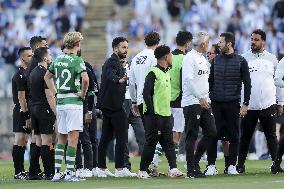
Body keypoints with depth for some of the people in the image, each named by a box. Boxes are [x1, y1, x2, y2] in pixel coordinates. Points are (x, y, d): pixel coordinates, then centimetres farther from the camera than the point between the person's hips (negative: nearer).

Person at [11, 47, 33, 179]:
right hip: (21, 112, -9)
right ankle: (18, 172, -7)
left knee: (23, 141, 10)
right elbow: (21, 97, -17)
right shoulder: (20, 75, -13)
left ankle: (21, 171, 14)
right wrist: (26, 116, -20)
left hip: (27, 112, 9)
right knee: (20, 141, -8)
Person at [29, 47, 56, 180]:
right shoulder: (45, 73, -13)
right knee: (47, 141, -8)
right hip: (45, 109, -9)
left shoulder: (33, 73, 15)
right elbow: (49, 95, -17)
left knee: (38, 142, 10)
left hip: (34, 108, 9)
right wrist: (56, 112, -15)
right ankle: (49, 173, -9)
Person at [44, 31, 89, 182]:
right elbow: (85, 79, -25)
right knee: (73, 138, -5)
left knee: (61, 138, 13)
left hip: (60, 102, 7)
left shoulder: (58, 60, 10)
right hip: (74, 102, -7)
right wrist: (83, 94, -10)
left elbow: (47, 76, 24)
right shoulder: (77, 60, -12)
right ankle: (70, 173, -9)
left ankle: (57, 172, 11)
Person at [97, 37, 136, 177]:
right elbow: (111, 74, -34)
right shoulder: (113, 62, -13)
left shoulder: (114, 62, 20)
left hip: (107, 105, 11)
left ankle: (101, 168, 13)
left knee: (106, 137, 11)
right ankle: (120, 168, -13)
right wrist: (119, 80, -54)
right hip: (114, 105, -11)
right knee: (122, 136, -10)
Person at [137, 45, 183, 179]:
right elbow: (146, 93, -17)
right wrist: (151, 111, -18)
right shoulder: (153, 73, -11)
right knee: (151, 143, -4)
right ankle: (142, 171, 3)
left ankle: (173, 169, -6)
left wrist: (168, 110, 18)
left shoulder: (167, 73, 16)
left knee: (168, 142, 0)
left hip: (166, 114, 8)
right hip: (154, 115, -8)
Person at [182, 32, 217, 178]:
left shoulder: (203, 59, 19)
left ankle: (195, 161, 17)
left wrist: (206, 97, 15)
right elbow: (188, 80, -19)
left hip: (204, 102, 9)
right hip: (192, 102, -9)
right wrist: (200, 98, -21)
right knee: (192, 137, -4)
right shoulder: (190, 58, -11)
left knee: (211, 133, 6)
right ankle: (191, 169, 0)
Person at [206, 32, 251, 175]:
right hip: (216, 103, 2)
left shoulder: (240, 61, 0)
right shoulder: (216, 60, 10)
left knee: (233, 136, 1)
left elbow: (247, 83, 0)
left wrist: (245, 104, -5)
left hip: (232, 104, -2)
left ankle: (231, 165, 8)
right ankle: (211, 165, 1)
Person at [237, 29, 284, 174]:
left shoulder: (272, 59, 7)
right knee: (245, 136, 4)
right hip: (249, 106, -1)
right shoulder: (244, 58, 3)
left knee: (271, 136, 3)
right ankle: (240, 164, 11)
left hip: (268, 105, 1)